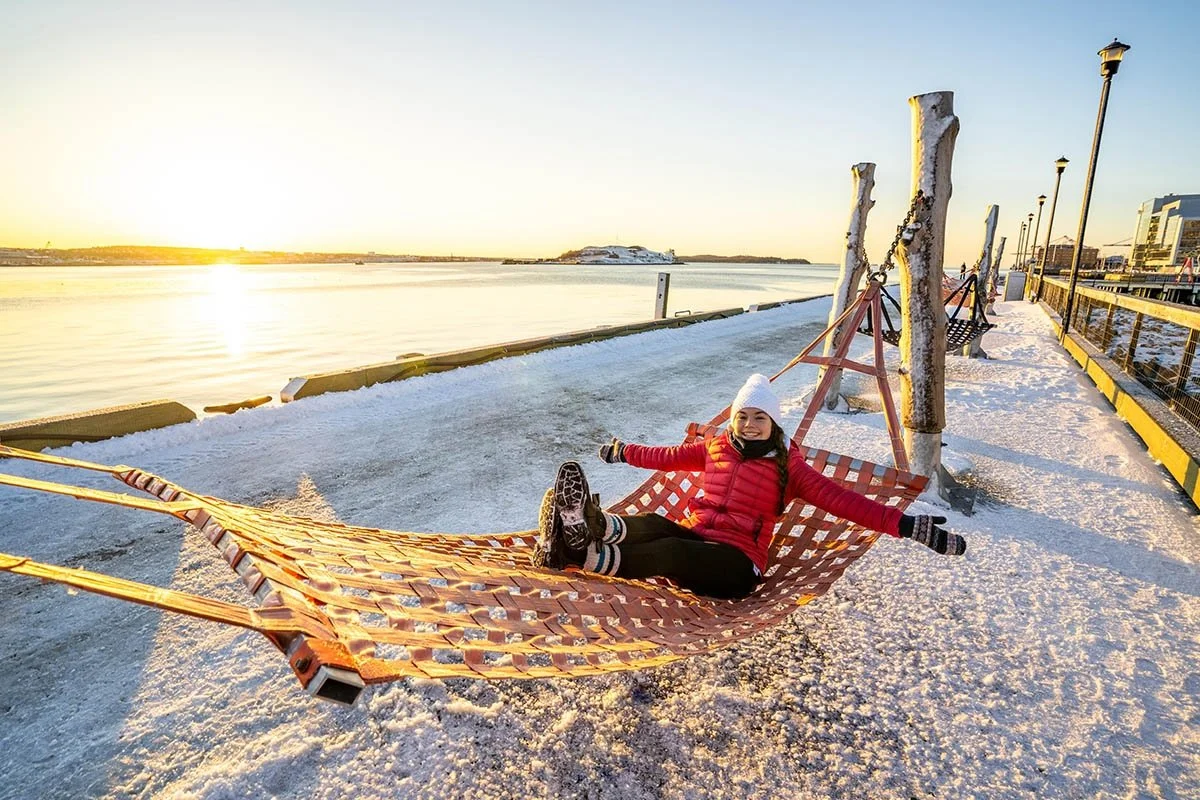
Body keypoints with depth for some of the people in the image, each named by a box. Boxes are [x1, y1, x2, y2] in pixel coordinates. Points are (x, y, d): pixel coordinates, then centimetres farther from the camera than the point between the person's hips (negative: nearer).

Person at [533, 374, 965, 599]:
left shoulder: (786, 466, 7)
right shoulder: (715, 447, 16)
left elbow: (837, 497, -4)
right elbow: (668, 456, 30)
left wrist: (902, 524, -16)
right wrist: (624, 452, 42)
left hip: (736, 561, -4)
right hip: (693, 537, 4)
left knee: (669, 551, -36)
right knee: (653, 525, -32)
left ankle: (584, 555, -57)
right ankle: (592, 525, -61)